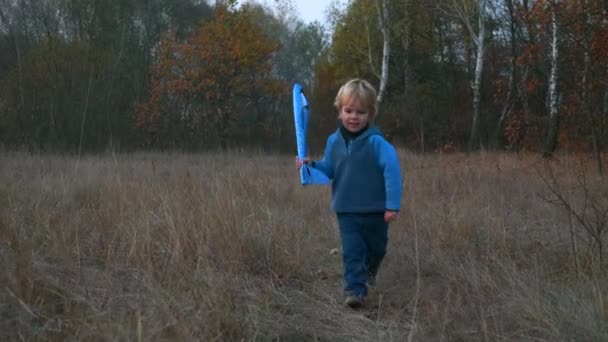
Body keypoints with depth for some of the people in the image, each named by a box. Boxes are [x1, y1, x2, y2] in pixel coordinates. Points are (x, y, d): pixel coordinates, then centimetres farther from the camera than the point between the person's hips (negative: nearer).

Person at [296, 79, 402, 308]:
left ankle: (369, 269, 49)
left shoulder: (376, 142, -16)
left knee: (376, 248, 19)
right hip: (346, 211, 2)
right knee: (352, 251, -6)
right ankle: (355, 289, -1)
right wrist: (312, 165, -8)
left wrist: (392, 205, -21)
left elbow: (392, 172, -18)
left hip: (375, 210, -2)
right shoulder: (334, 141, 0)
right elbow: (328, 170, 13)